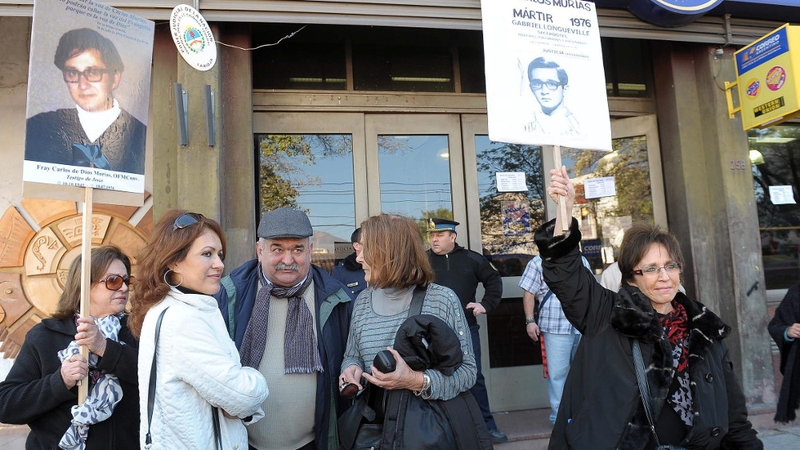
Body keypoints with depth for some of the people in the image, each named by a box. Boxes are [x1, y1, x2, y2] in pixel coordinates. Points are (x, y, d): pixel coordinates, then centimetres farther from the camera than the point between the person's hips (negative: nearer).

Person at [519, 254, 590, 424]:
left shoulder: (581, 262, 14)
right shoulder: (538, 263, -1)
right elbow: (529, 293, -4)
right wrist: (530, 320, -11)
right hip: (555, 328, -5)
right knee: (557, 373, -2)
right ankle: (559, 414, 10)